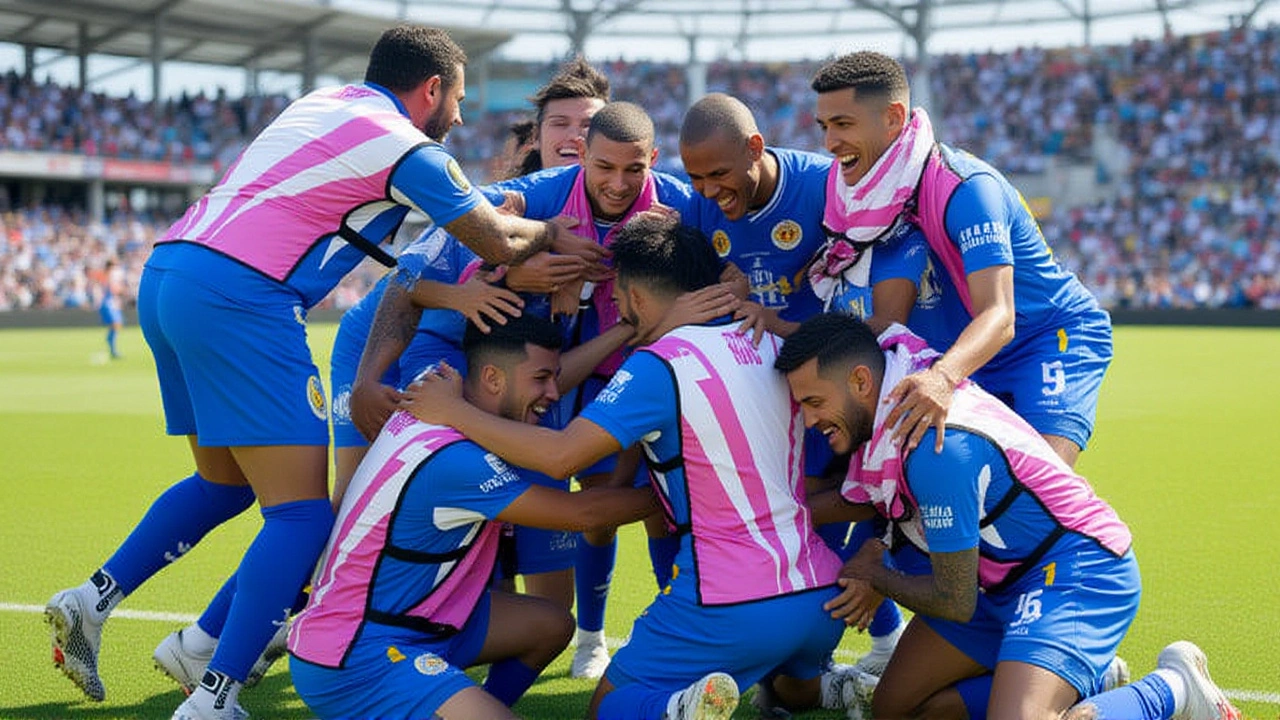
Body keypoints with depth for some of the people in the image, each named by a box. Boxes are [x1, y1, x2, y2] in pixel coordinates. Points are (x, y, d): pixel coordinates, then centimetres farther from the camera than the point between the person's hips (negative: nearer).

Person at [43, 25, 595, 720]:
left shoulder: (324, 102, 23)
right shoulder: (406, 148, -2)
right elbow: (500, 244, 5)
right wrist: (550, 233, 25)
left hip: (165, 272, 9)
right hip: (239, 294, -9)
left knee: (225, 483, 24)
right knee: (302, 511, -5)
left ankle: (92, 598, 18)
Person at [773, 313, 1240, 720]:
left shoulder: (938, 447, -30)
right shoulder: (879, 409, -2)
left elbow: (955, 602, -20)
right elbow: (862, 499, 19)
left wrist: (876, 577, -2)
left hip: (1076, 571, -10)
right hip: (1002, 581, 10)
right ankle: (1090, 681, 12)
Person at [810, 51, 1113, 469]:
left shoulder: (965, 188, -27)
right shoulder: (868, 191, -5)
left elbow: (998, 317, -38)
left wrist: (944, 378, -58)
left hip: (1056, 337, -7)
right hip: (971, 362, 7)